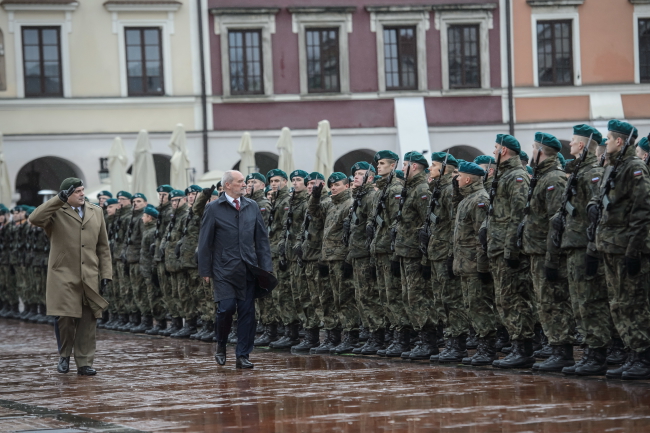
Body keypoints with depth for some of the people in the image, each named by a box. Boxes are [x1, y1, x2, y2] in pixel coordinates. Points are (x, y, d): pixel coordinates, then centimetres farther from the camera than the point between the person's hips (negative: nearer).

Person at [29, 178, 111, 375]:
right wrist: (59, 199, -20)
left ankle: (84, 363, 6)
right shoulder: (56, 212, 2)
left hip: (89, 277, 3)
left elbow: (103, 247, 15)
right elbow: (35, 218, -20)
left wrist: (106, 273, 7)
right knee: (66, 318, -6)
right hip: (63, 276, -3)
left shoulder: (96, 212, 14)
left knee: (88, 320, 0)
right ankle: (64, 357, 15)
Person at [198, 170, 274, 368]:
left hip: (248, 270, 3)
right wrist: (205, 270, -2)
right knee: (226, 308, -12)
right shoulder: (213, 209, -1)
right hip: (224, 270, -3)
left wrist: (266, 267, 3)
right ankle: (221, 346, 14)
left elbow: (262, 238, 11)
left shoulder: (252, 207, 10)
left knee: (247, 312, 1)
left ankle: (242, 356, 7)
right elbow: (205, 242, 1)